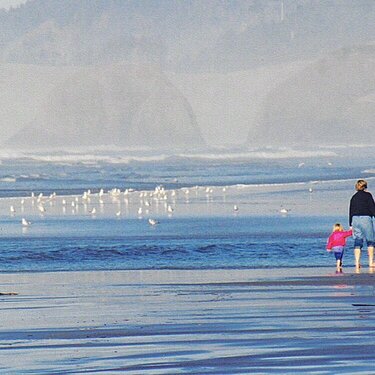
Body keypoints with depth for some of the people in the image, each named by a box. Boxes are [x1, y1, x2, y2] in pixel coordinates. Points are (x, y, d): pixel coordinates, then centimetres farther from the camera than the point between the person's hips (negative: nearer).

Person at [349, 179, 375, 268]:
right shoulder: (367, 195, -1)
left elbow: (350, 212, 16)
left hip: (355, 219, 5)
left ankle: (357, 262, -4)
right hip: (366, 218, -5)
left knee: (357, 241, 3)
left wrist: (351, 225, 19)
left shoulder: (353, 197, 14)